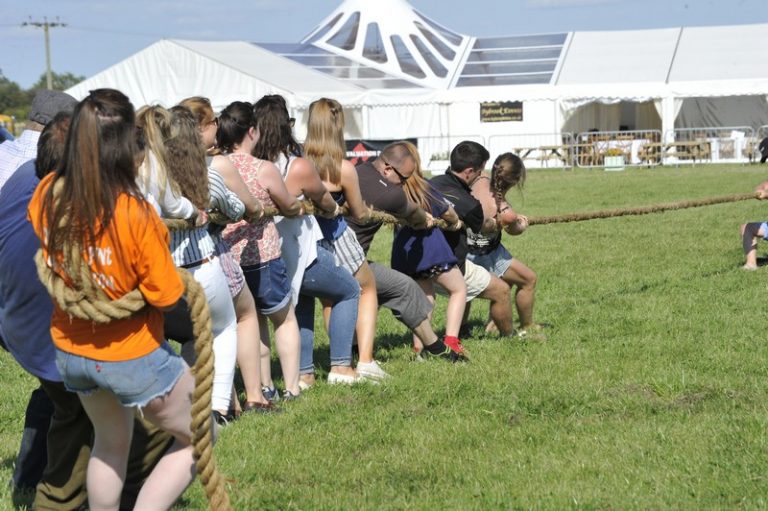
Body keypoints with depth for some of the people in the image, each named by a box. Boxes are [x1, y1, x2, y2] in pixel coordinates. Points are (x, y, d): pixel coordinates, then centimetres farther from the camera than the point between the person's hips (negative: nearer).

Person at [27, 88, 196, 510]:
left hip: (69, 349, 6)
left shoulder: (48, 195, -13)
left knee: (110, 441, 30)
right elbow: (165, 296, -19)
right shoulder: (135, 215, -29)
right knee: (195, 440, 16)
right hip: (132, 357, -6)